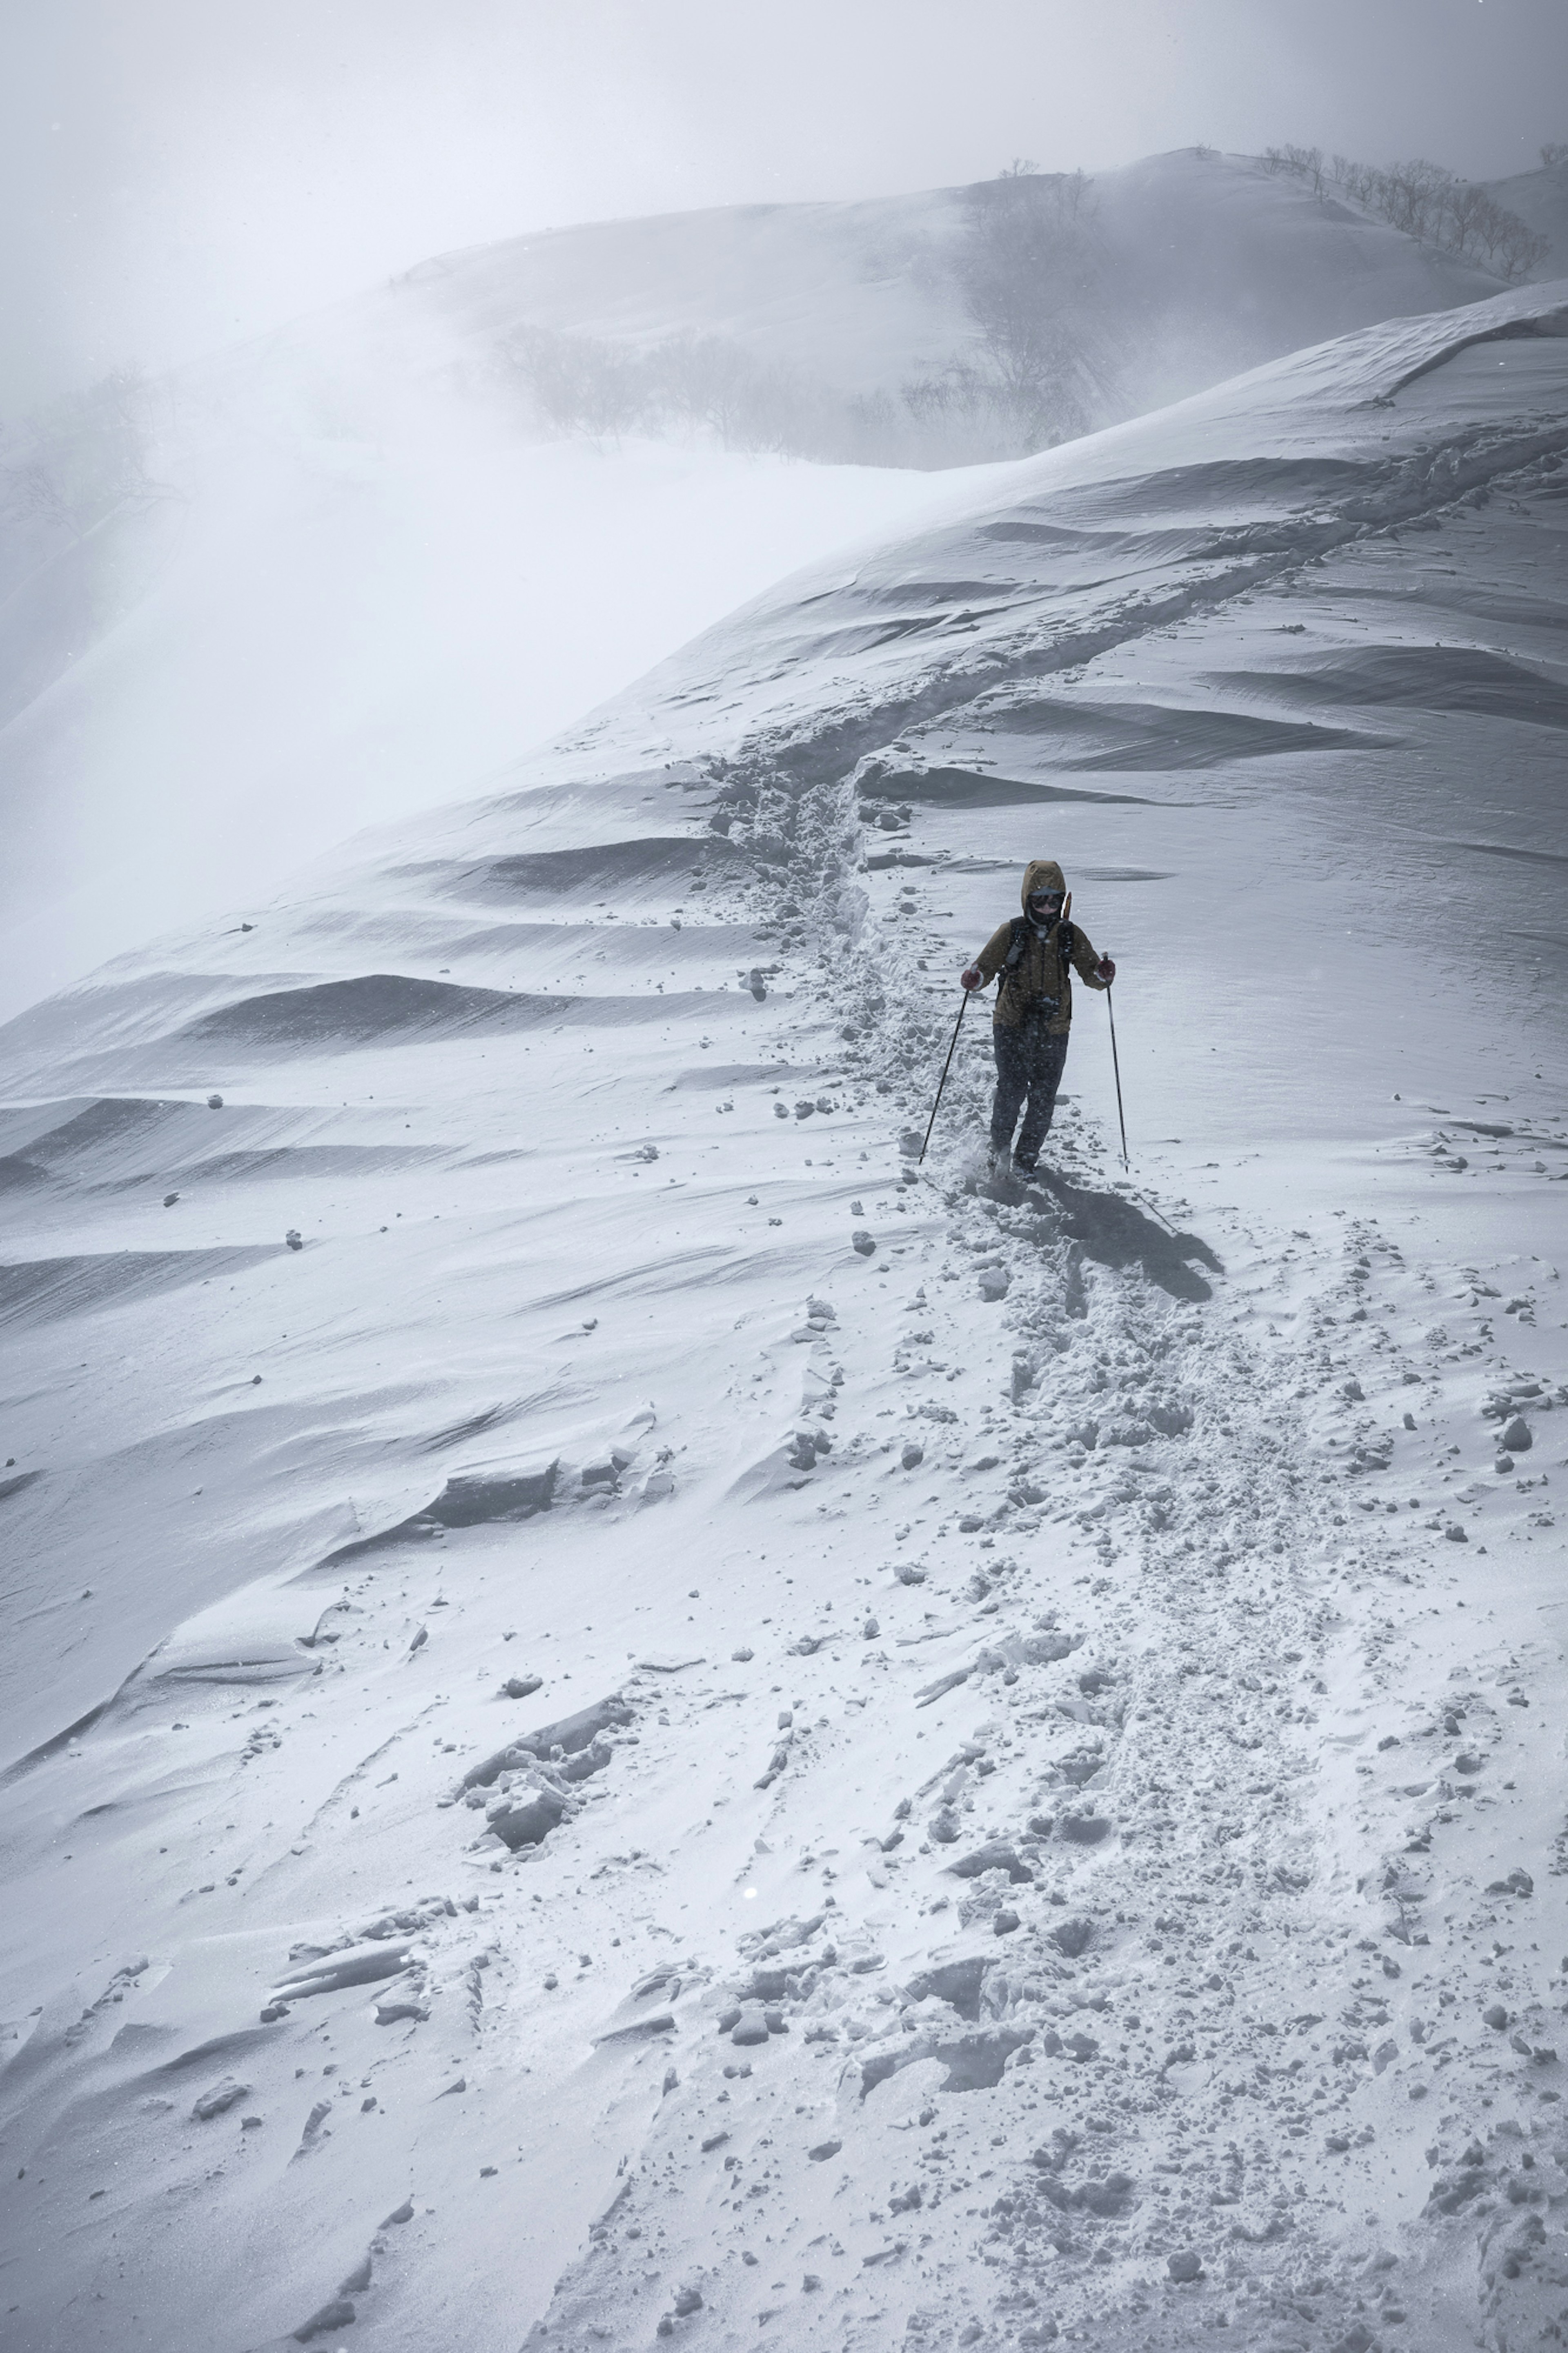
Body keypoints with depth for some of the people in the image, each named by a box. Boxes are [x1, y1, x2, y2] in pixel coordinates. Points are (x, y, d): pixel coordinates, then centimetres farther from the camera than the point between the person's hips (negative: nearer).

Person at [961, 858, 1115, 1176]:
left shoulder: (1070, 935, 5)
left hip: (1053, 1031, 2)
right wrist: (975, 978, -24)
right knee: (1012, 1092, -14)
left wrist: (1103, 975, -21)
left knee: (1043, 1100, -1)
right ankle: (999, 1153, 8)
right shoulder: (1012, 932, 0)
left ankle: (1026, 1161, 17)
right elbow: (986, 965, -1)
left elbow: (1090, 973, 3)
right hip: (1012, 1025, -2)